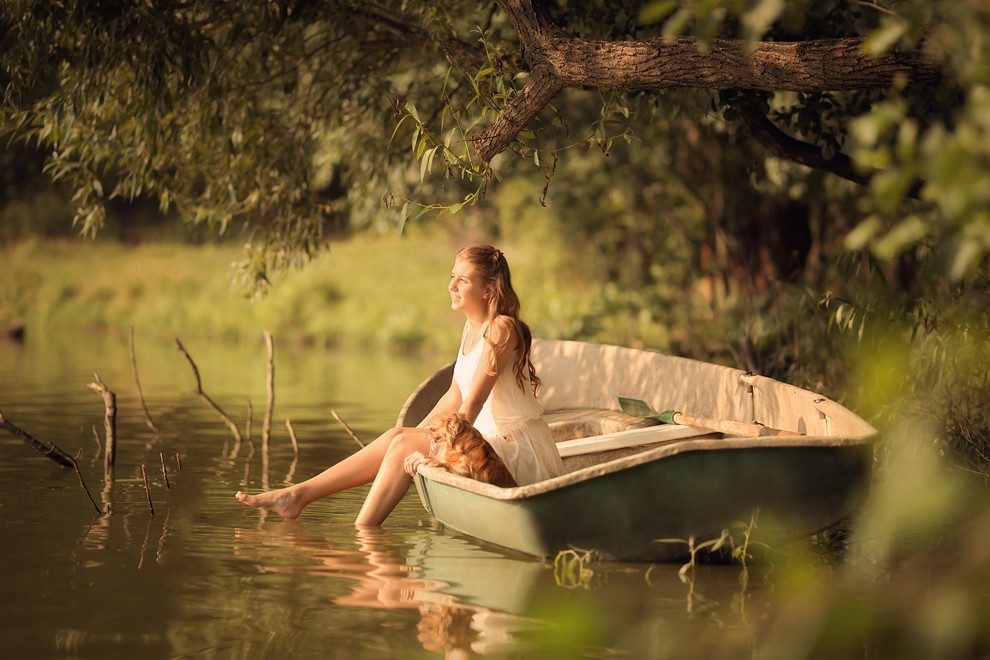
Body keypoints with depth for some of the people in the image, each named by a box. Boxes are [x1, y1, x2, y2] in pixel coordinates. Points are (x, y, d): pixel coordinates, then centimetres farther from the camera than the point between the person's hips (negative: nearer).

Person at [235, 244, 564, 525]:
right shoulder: (470, 328, 13)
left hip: (518, 450, -8)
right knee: (398, 437, -2)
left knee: (404, 445, -16)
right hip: (489, 440, 8)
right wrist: (415, 435, 13)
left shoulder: (501, 329, -16)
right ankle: (299, 494, -3)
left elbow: (474, 400, -23)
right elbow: (456, 396, 17)